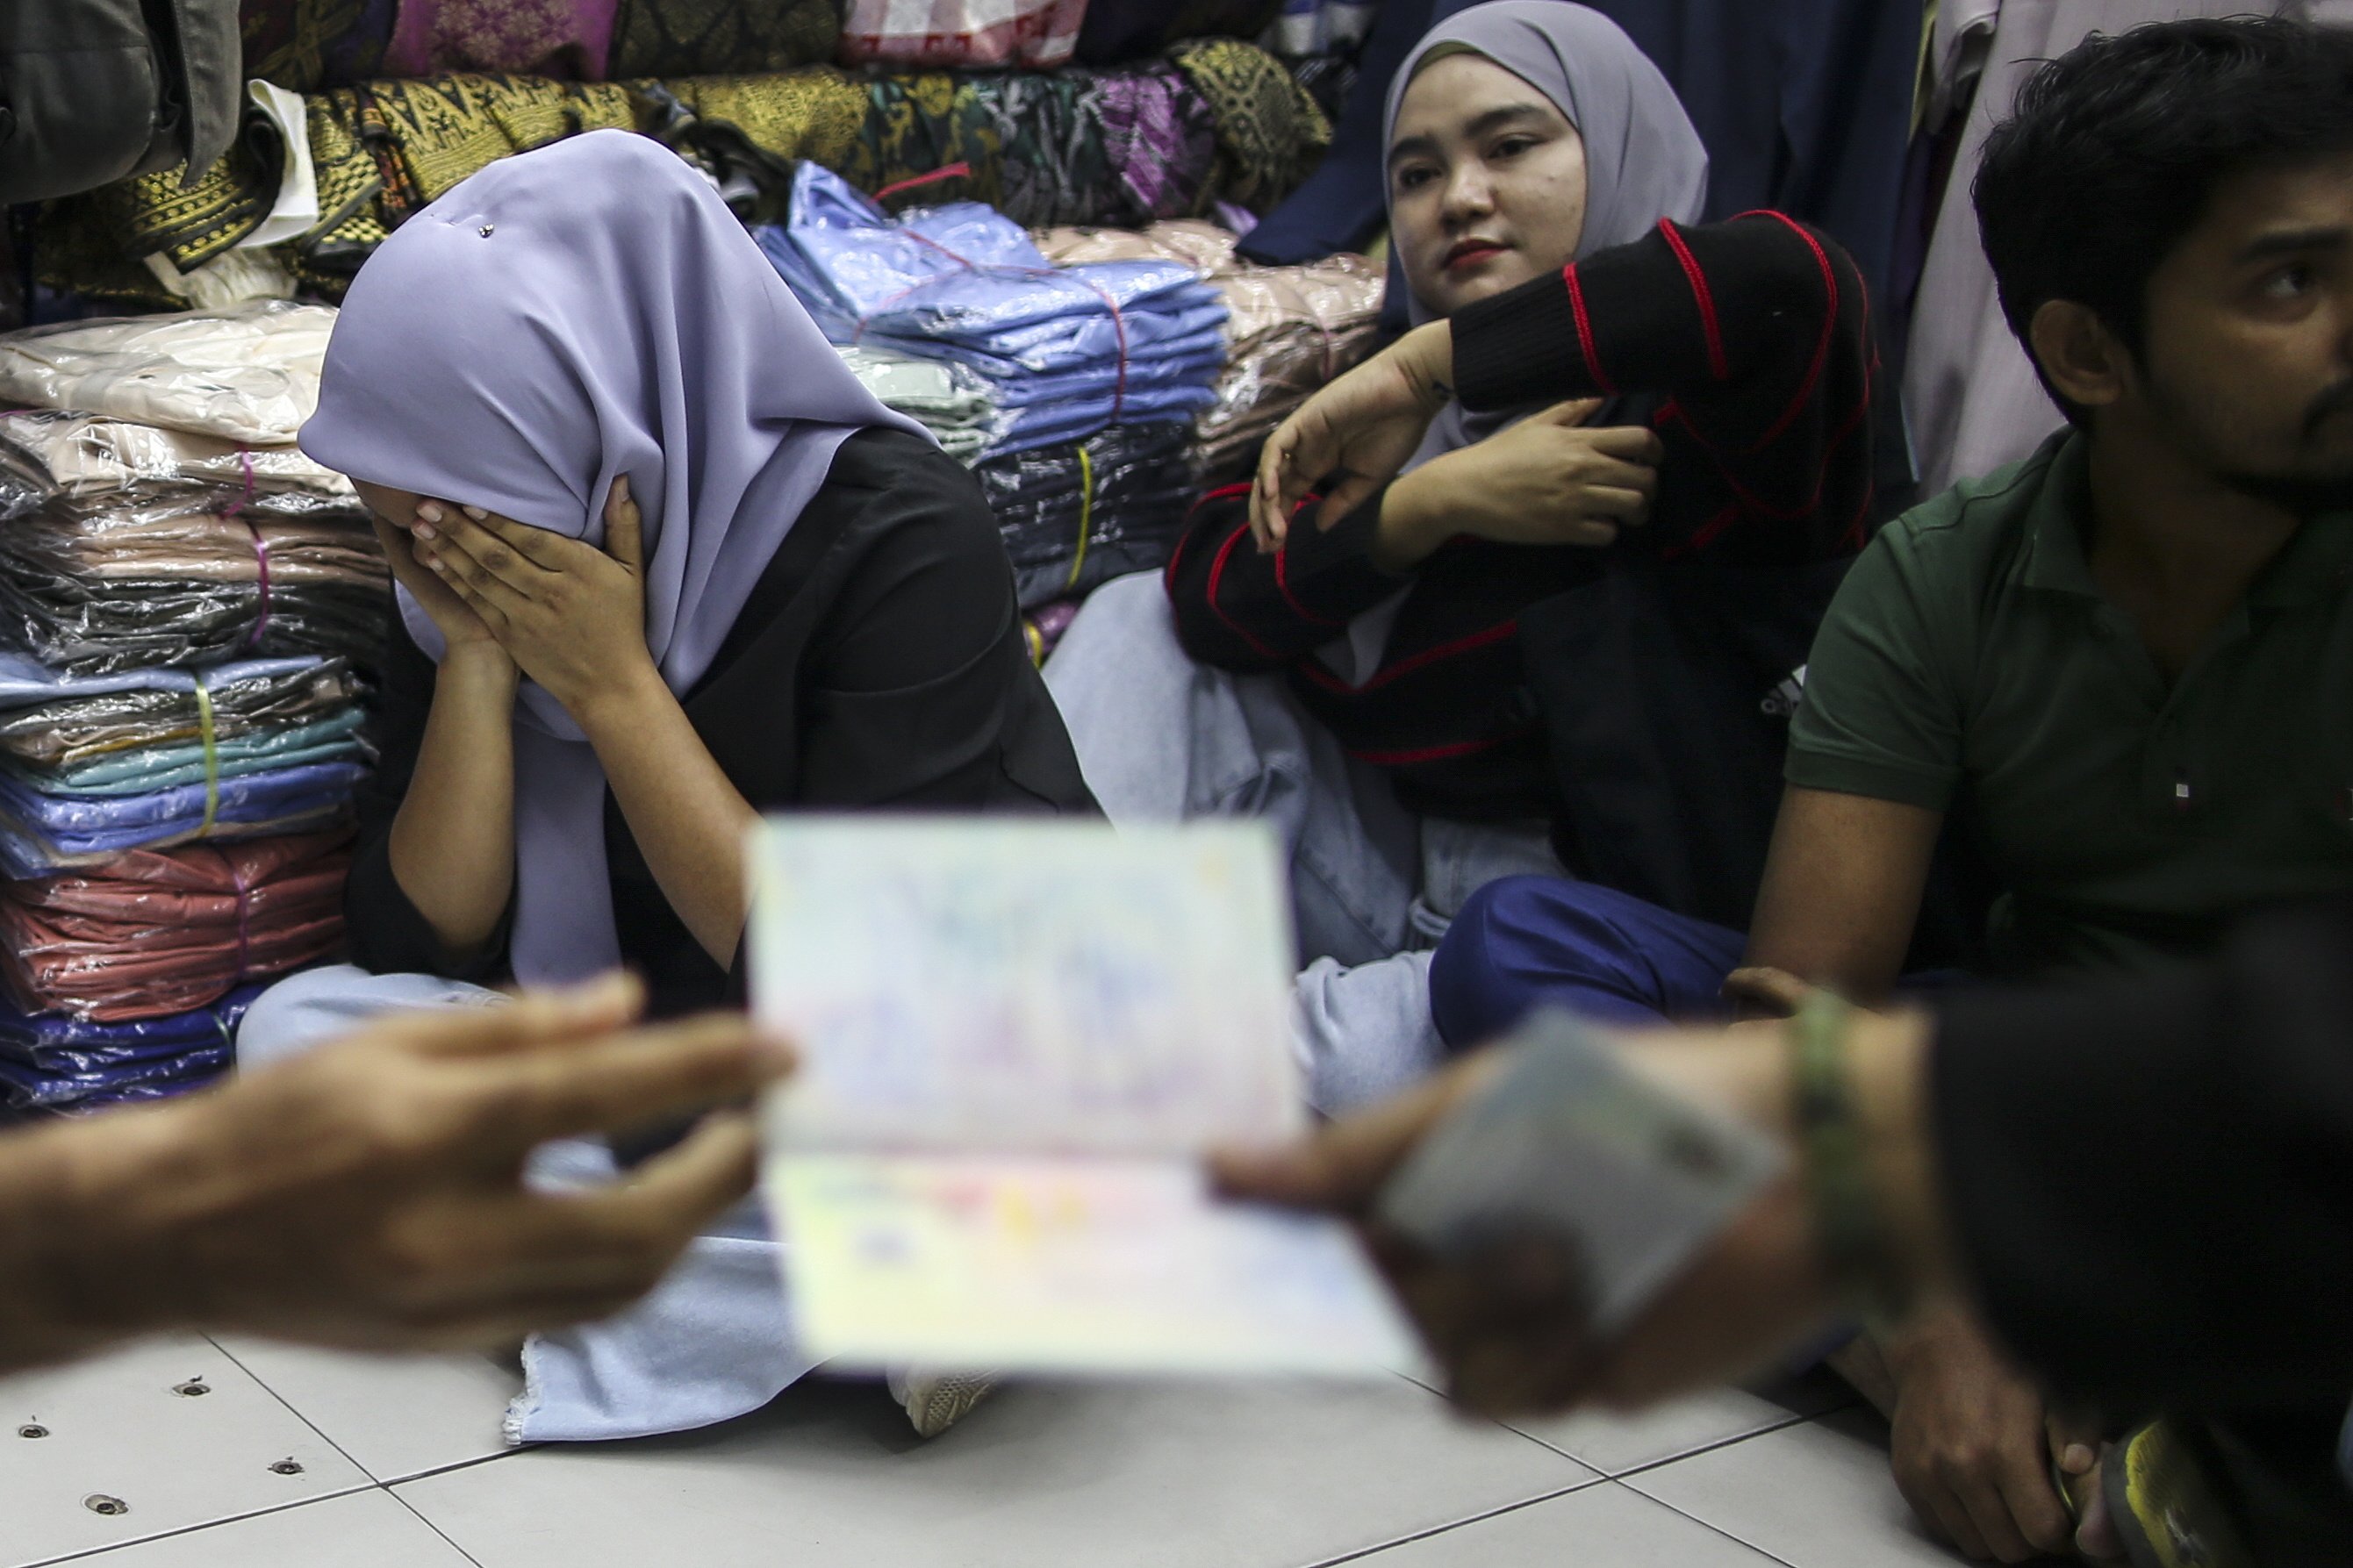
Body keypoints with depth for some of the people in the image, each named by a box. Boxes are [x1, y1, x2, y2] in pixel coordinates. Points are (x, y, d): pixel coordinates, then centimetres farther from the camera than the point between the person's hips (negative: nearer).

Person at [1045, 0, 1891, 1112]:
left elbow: (1786, 279, -34)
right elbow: (1209, 595, -1)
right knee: (1138, 625, 1)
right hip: (1398, 871, 7)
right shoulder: (1385, 406, 11)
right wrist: (1437, 498, -19)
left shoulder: (1699, 397, -9)